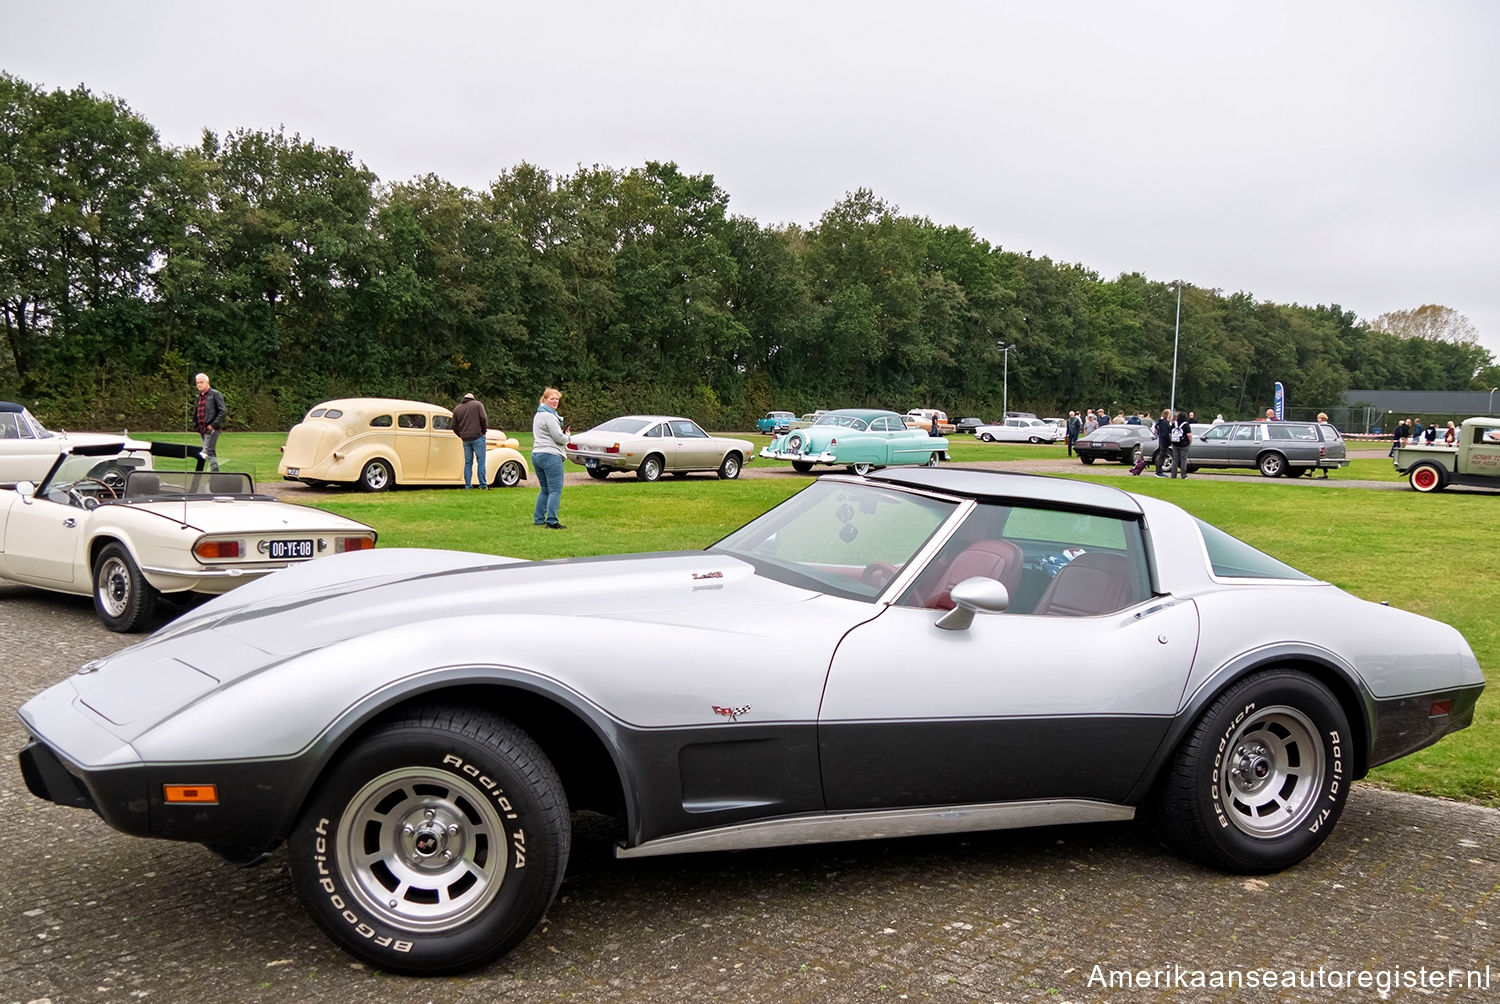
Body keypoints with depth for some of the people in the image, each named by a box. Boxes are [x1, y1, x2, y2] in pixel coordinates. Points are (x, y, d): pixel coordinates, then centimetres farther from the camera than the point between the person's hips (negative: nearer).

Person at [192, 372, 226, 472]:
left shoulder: (215, 394, -4)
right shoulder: (199, 396, 18)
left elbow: (222, 411, -10)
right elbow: (195, 413, 26)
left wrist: (213, 425, -16)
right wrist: (195, 426, 13)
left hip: (212, 429, -8)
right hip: (202, 429, 8)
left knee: (207, 451, -17)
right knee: (211, 453, 10)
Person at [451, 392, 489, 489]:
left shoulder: (457, 409, 15)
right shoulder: (477, 404, 4)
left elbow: (455, 427, 14)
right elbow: (484, 418, -8)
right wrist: (484, 430, 7)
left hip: (465, 439, 4)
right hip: (477, 437, -4)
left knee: (468, 462, 9)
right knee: (481, 461, -1)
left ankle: (467, 485, 6)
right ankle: (483, 484, -5)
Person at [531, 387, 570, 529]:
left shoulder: (538, 415, 19)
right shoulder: (549, 416, -12)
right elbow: (559, 438, -14)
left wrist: (562, 432, 11)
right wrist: (567, 434, 7)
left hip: (536, 454, 10)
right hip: (550, 455, -10)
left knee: (545, 490, 18)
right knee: (555, 490, -9)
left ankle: (538, 519, 18)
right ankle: (551, 522, -13)